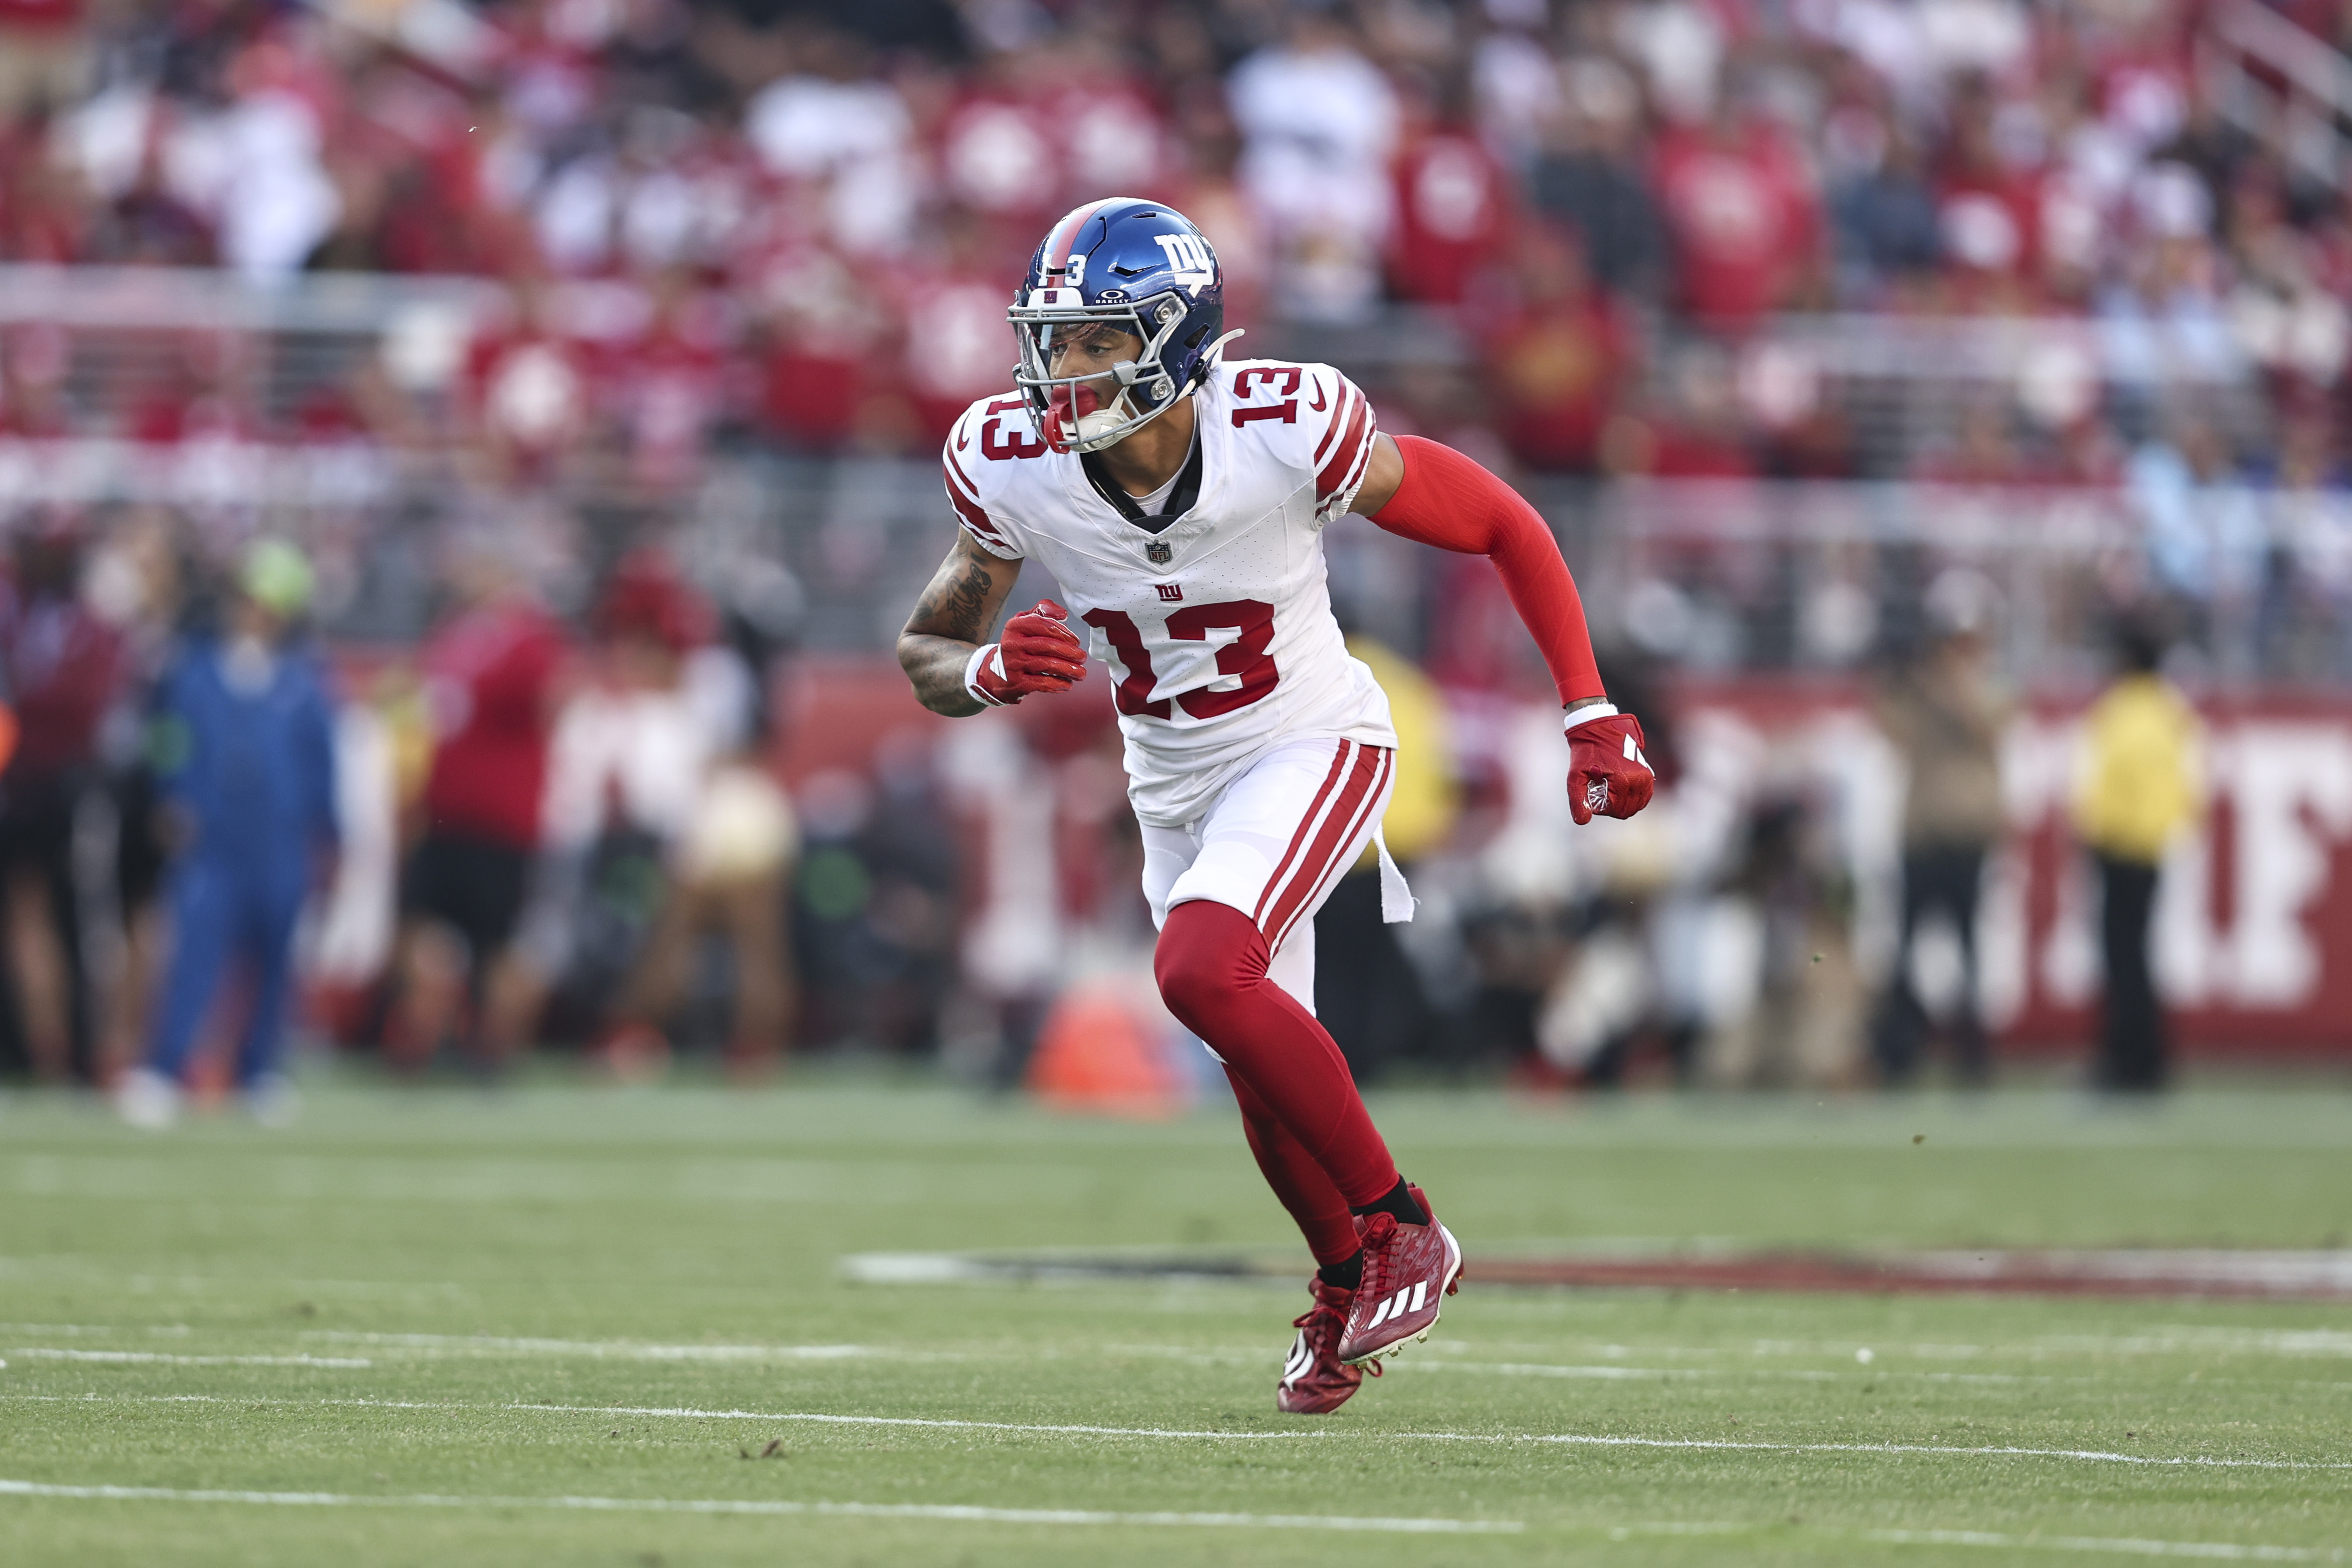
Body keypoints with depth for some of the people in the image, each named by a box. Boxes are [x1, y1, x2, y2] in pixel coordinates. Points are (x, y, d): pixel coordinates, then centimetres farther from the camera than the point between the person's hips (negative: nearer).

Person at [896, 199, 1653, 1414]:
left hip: (1309, 750, -5)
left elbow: (1503, 527, -13)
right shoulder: (1014, 466, -19)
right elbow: (926, 651, -5)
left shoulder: (1286, 433, -27)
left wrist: (1594, 717, -13)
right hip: (1175, 787, 5)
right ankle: (1349, 1290, 42)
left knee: (1202, 971, -29)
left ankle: (1400, 1228, -11)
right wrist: (991, 671, -30)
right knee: (1268, 1080, 11)